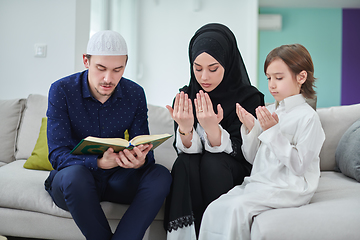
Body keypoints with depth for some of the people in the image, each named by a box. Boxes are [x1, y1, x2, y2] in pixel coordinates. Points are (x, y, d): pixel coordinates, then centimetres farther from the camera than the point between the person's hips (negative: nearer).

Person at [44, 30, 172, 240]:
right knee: (75, 173, -37)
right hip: (70, 182, -2)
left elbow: (145, 149, -5)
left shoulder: (135, 94, -4)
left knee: (160, 175, -24)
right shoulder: (62, 91, -13)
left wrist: (140, 160, -32)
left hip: (115, 179, 3)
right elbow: (57, 154, -20)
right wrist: (100, 162, -39)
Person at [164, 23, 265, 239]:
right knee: (185, 162, -28)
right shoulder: (185, 97, -1)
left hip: (233, 174, -2)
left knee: (212, 162, -31)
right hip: (193, 177, 2)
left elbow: (239, 154, -15)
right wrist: (185, 129, -30)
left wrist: (212, 129, -33)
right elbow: (186, 150, -7)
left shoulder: (249, 97, -9)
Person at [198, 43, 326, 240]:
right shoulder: (269, 111, 12)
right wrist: (250, 128, -3)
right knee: (215, 208, -13)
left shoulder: (307, 117, -8)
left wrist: (273, 131, -20)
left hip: (289, 188, -7)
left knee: (236, 207, -26)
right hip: (259, 182, 7)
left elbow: (299, 166, -16)